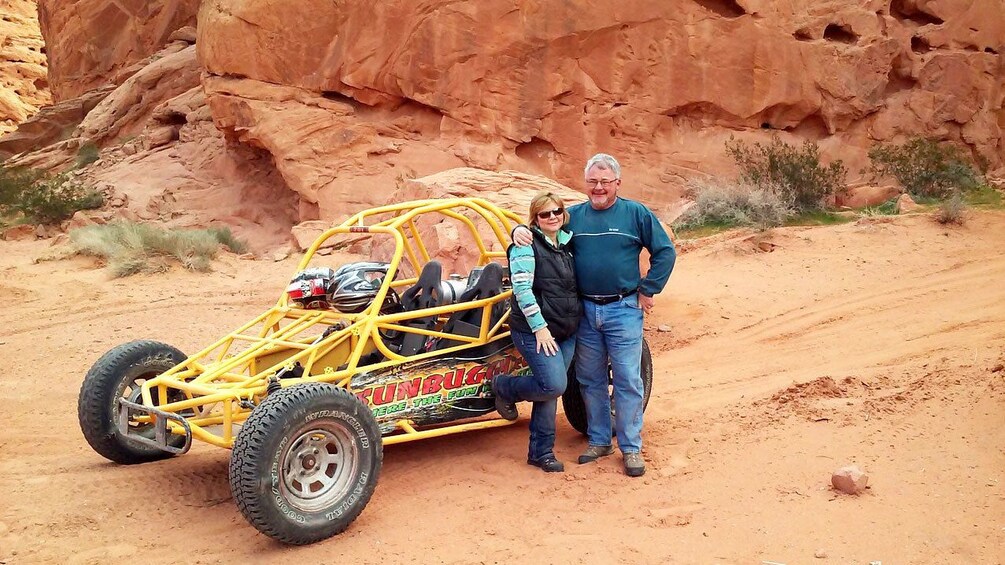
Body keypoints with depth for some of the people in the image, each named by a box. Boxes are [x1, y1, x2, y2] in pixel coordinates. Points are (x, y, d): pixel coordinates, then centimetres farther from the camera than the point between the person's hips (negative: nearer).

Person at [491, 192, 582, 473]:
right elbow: (522, 289, -17)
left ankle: (541, 452, 17)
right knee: (553, 385, -17)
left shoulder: (566, 245, 13)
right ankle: (504, 387, 10)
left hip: (566, 332, 7)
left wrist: (578, 320, 12)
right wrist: (540, 328, -20)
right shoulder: (527, 246, -9)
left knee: (550, 389, 7)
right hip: (535, 331, -7)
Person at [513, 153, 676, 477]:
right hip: (584, 310, 4)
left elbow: (665, 252, 1)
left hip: (624, 309, -3)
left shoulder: (636, 213, -1)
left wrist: (648, 291, -2)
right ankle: (599, 440, 26)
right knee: (590, 380, 12)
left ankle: (631, 447, 11)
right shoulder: (572, 216, 7)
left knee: (627, 380, 0)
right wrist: (520, 230, -8)